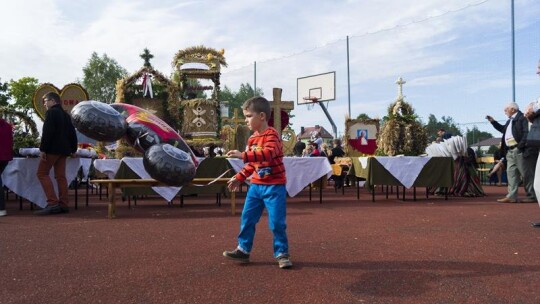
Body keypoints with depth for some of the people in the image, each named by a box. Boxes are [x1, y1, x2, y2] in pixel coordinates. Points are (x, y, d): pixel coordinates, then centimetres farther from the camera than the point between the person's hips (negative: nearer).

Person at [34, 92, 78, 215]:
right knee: (60, 176, 6)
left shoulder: (51, 112, -7)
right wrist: (73, 149, 21)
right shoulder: (65, 114, 18)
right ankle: (64, 204, 4)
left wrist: (42, 149, -18)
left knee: (42, 173, -4)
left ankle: (53, 203, -15)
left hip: (52, 148, -8)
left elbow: (47, 132, -17)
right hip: (63, 149, 8)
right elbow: (72, 133, 18)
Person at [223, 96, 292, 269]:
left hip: (274, 186, -7)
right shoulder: (252, 138, 11)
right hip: (256, 185, 8)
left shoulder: (271, 134, -14)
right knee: (247, 219, 8)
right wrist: (239, 178, 14)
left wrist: (243, 155, -40)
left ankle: (282, 254, 11)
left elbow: (268, 154, -34)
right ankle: (243, 250, 20)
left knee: (277, 222, -4)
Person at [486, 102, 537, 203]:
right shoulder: (509, 121, 21)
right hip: (510, 151, 9)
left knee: (526, 173, -3)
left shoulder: (522, 117, -7)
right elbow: (503, 129, 37)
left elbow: (527, 132, -18)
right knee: (511, 173, 5)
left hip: (520, 150, -9)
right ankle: (511, 196, 5)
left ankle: (532, 196, 3)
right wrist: (493, 121, 28)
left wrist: (521, 146, -23)